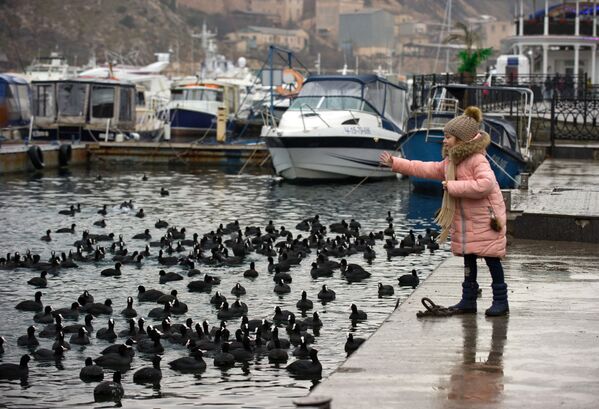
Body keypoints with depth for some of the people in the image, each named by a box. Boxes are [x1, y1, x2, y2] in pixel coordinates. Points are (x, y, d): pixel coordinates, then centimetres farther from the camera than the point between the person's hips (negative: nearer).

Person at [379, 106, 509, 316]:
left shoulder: (478, 160, -17)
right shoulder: (450, 163, 13)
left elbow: (486, 184, -32)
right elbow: (426, 169, 19)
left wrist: (454, 186, -24)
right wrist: (395, 163, 17)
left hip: (485, 220, -9)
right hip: (464, 222, 9)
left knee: (491, 259, -3)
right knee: (468, 260, 13)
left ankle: (500, 301, 4)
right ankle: (468, 300, 21)